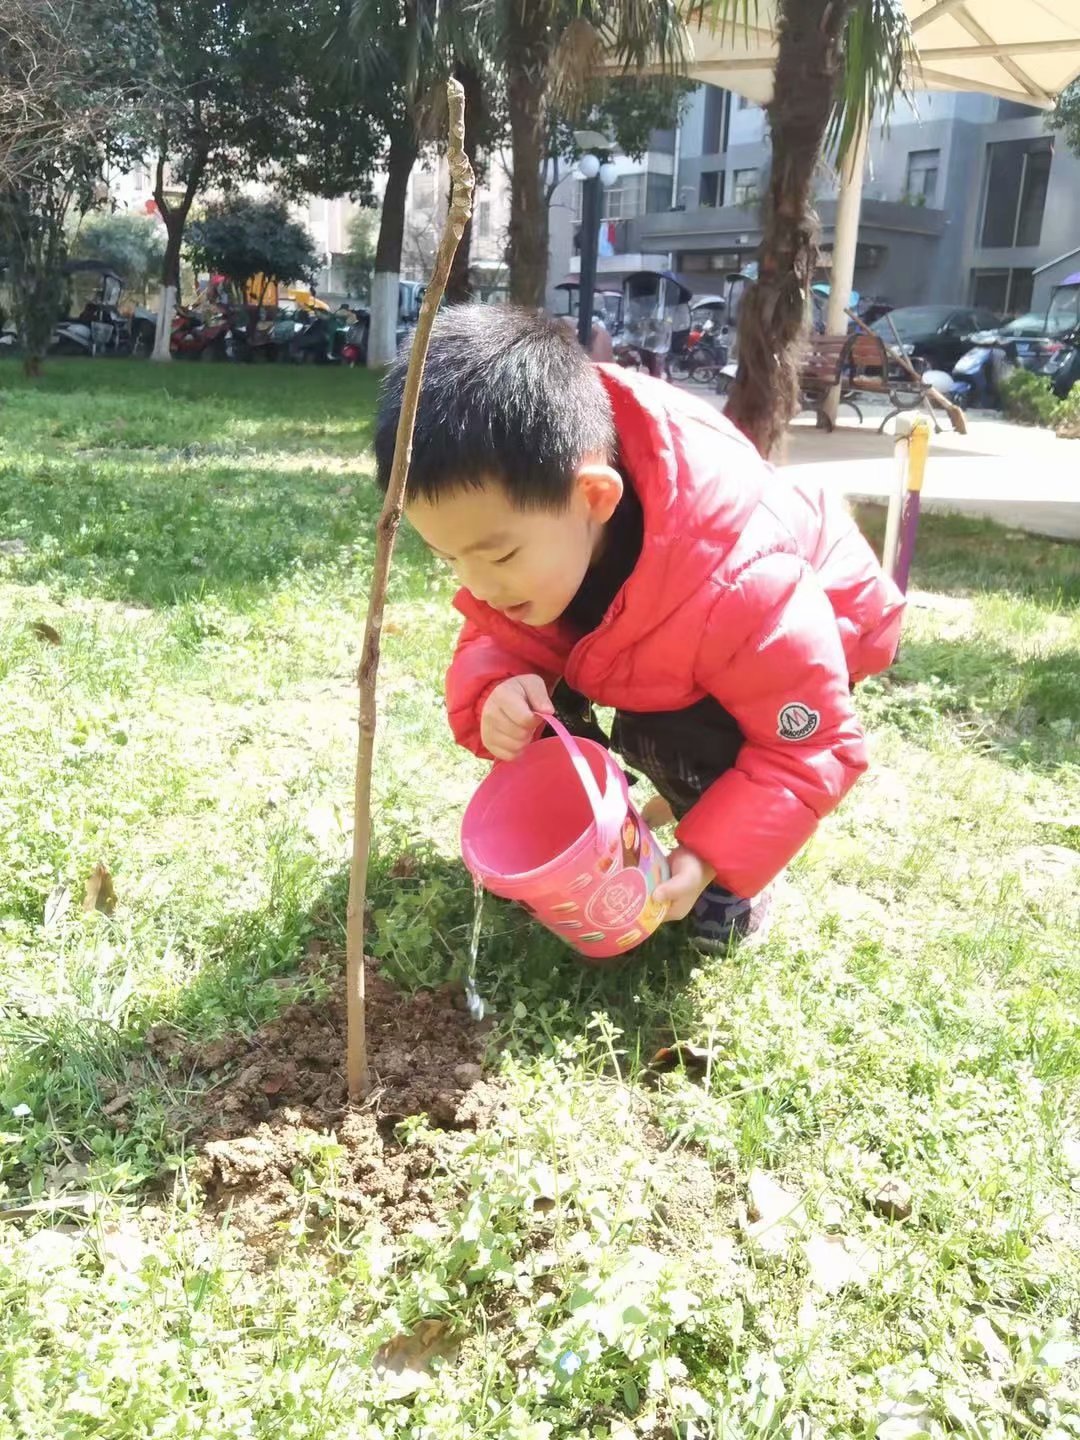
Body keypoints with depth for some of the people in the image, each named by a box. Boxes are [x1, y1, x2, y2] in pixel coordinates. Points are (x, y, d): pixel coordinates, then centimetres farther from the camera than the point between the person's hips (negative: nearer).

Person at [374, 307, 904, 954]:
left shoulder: (741, 592, -44)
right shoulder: (529, 527, -28)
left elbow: (816, 747, -31)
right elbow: (494, 639, -14)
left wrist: (709, 858, -38)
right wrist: (498, 693, -39)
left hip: (812, 629, -5)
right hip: (649, 637, 6)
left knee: (664, 735, -32)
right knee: (536, 686, -18)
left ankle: (737, 877, -3)